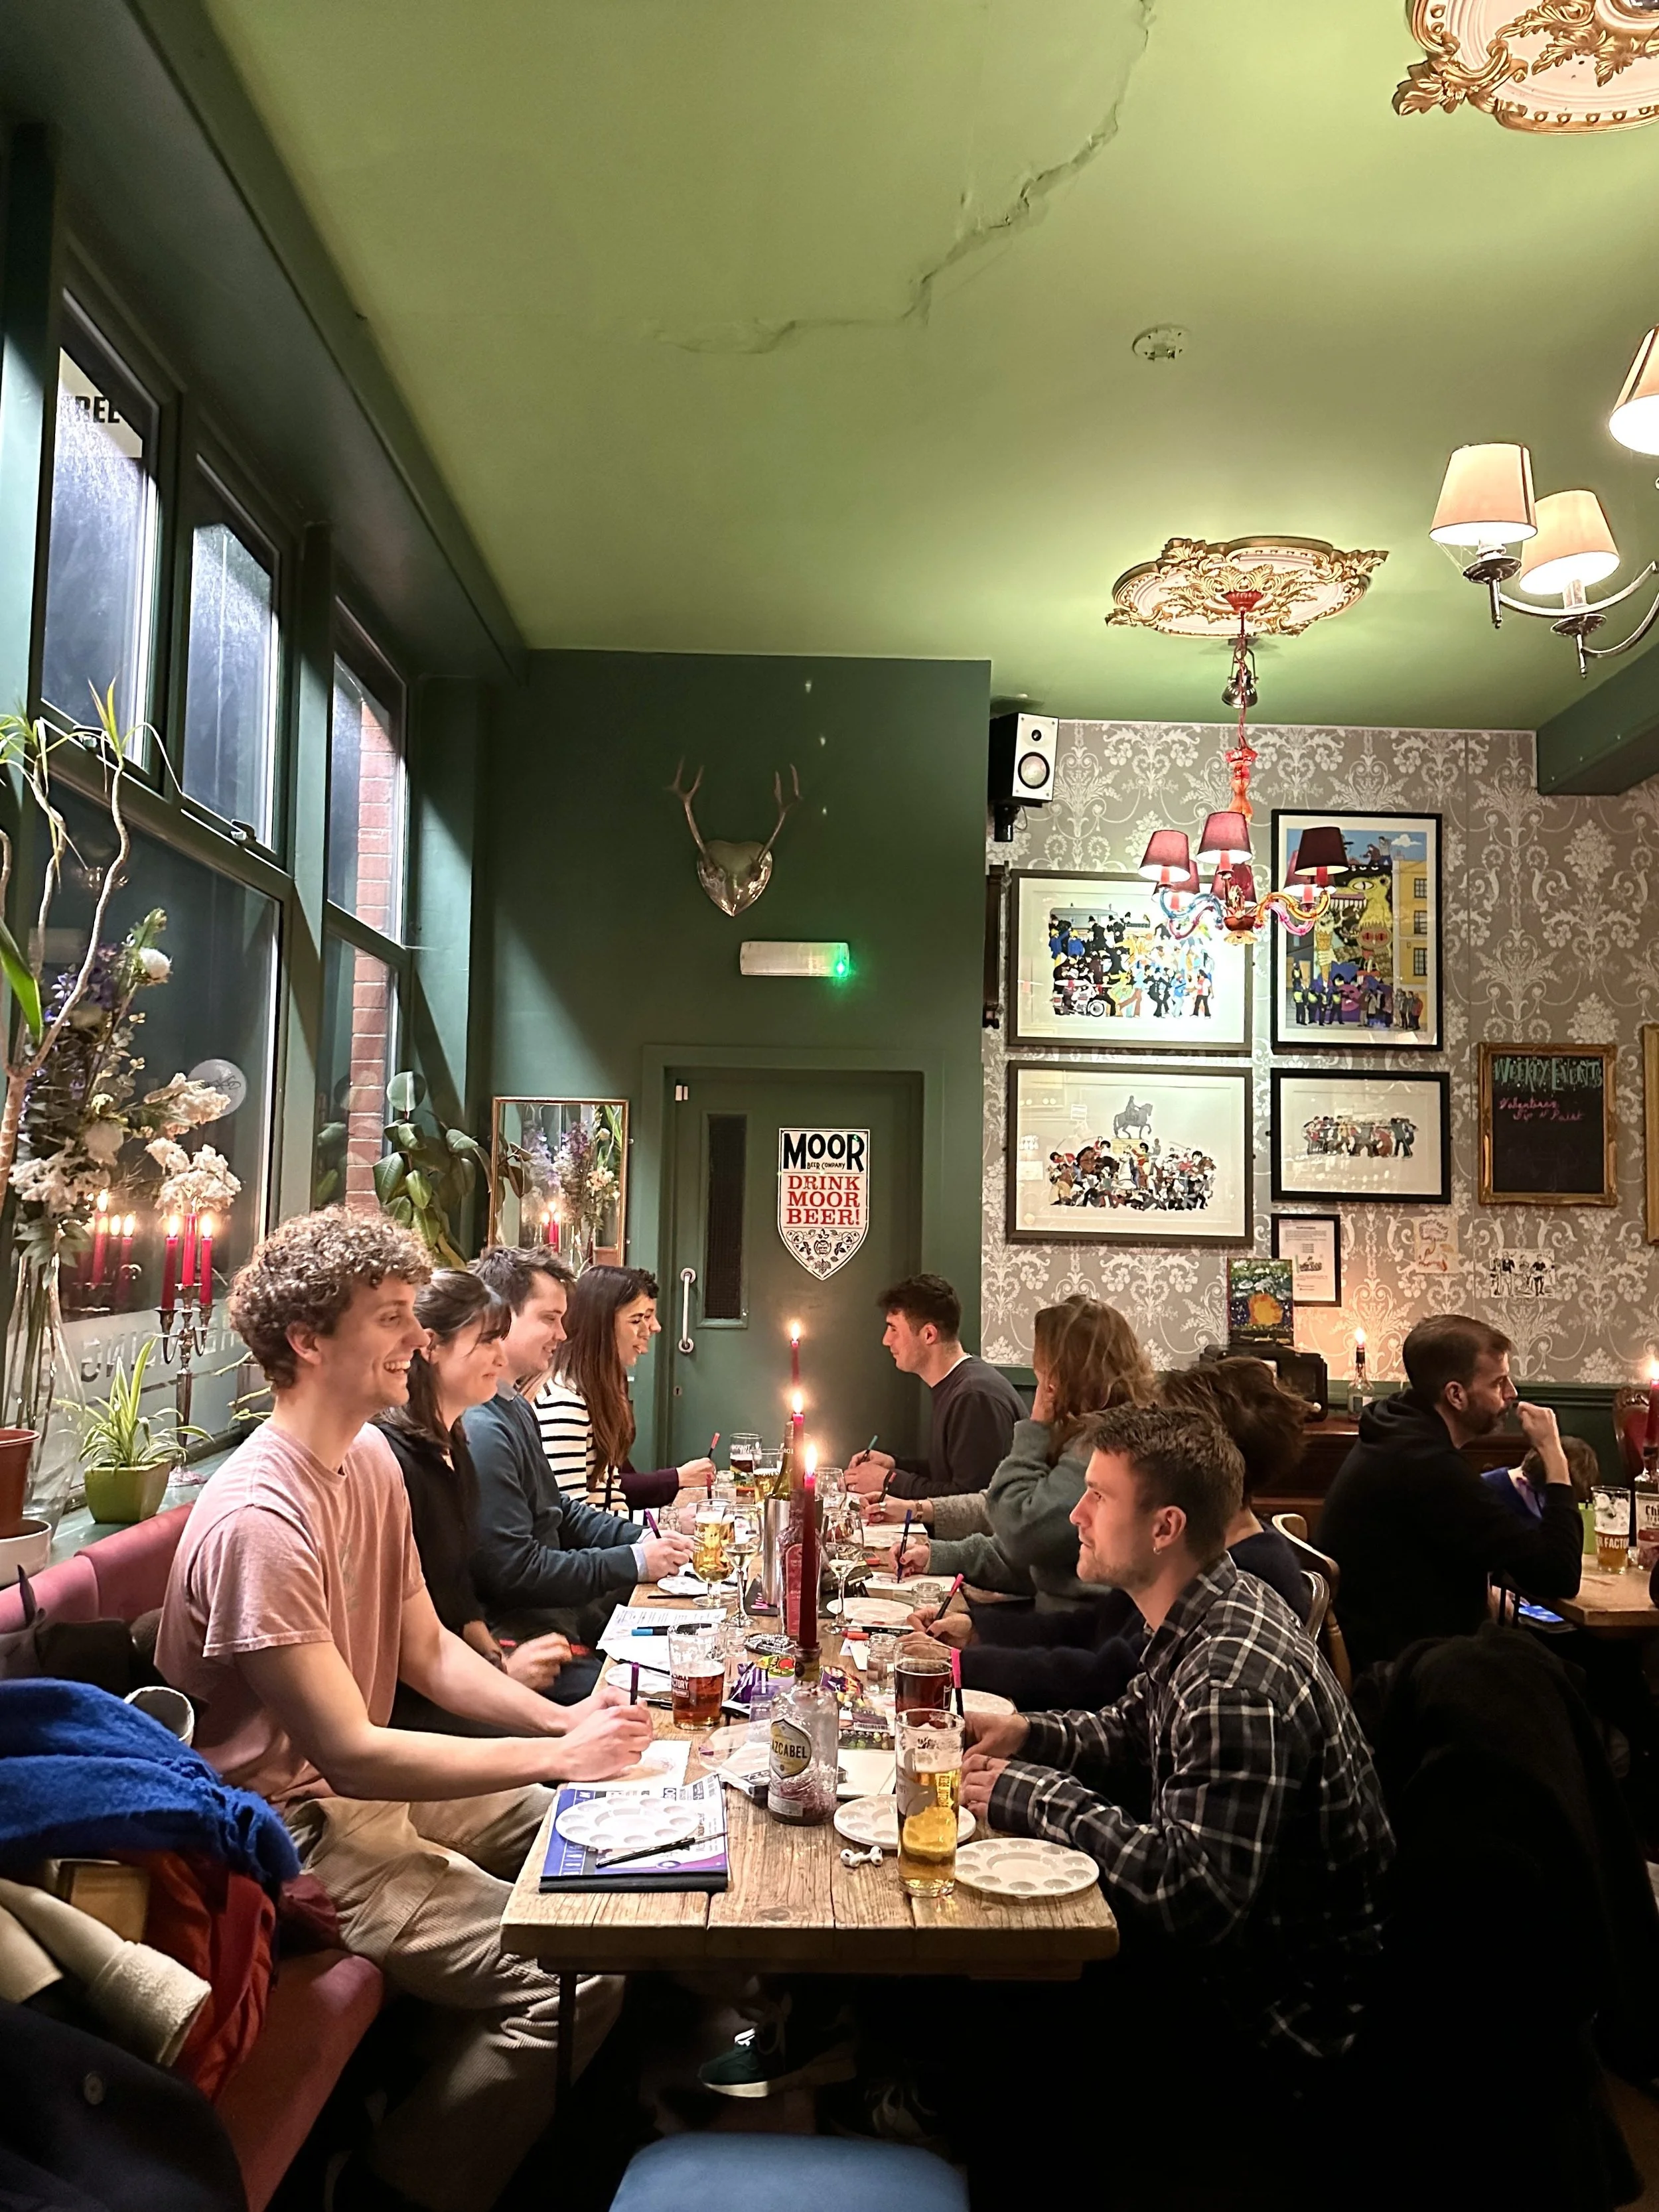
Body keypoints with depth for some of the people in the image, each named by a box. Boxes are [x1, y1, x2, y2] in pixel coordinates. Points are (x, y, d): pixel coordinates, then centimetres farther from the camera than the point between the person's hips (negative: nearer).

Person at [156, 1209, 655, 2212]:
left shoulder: (372, 1456, 2)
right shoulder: (259, 1521, -27)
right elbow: (350, 1755, -25)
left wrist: (563, 1718, -6)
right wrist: (560, 1755, -21)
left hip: (373, 1778, 9)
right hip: (295, 1830, -9)